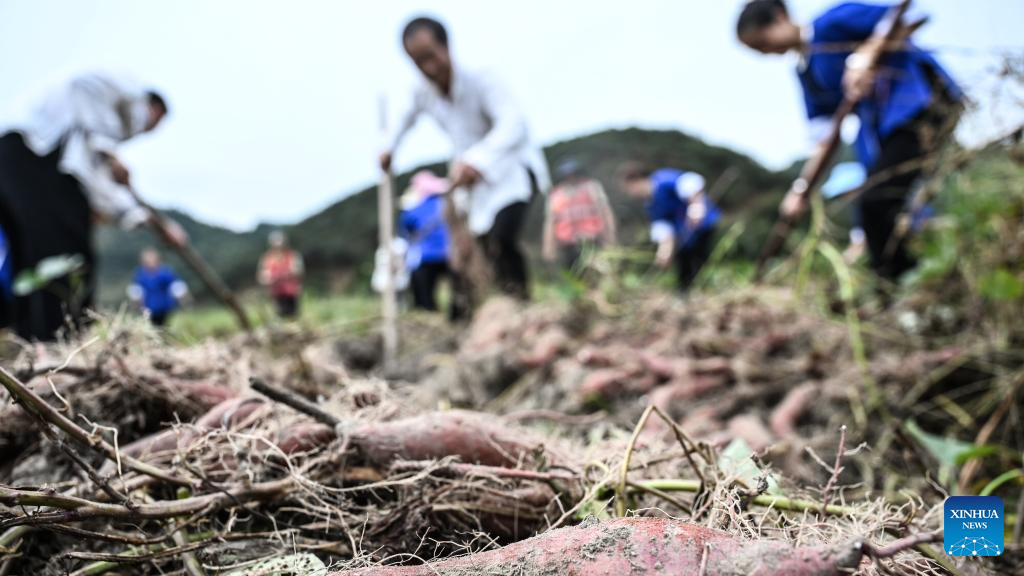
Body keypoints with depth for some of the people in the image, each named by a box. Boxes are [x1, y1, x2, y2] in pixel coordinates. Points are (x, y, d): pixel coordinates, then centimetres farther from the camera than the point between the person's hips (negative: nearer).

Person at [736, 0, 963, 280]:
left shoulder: (832, 23, -4)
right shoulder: (806, 72, 18)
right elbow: (823, 131, 17)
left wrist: (863, 57, -23)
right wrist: (803, 187, 10)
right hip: (884, 129, 9)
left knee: (877, 201, -21)